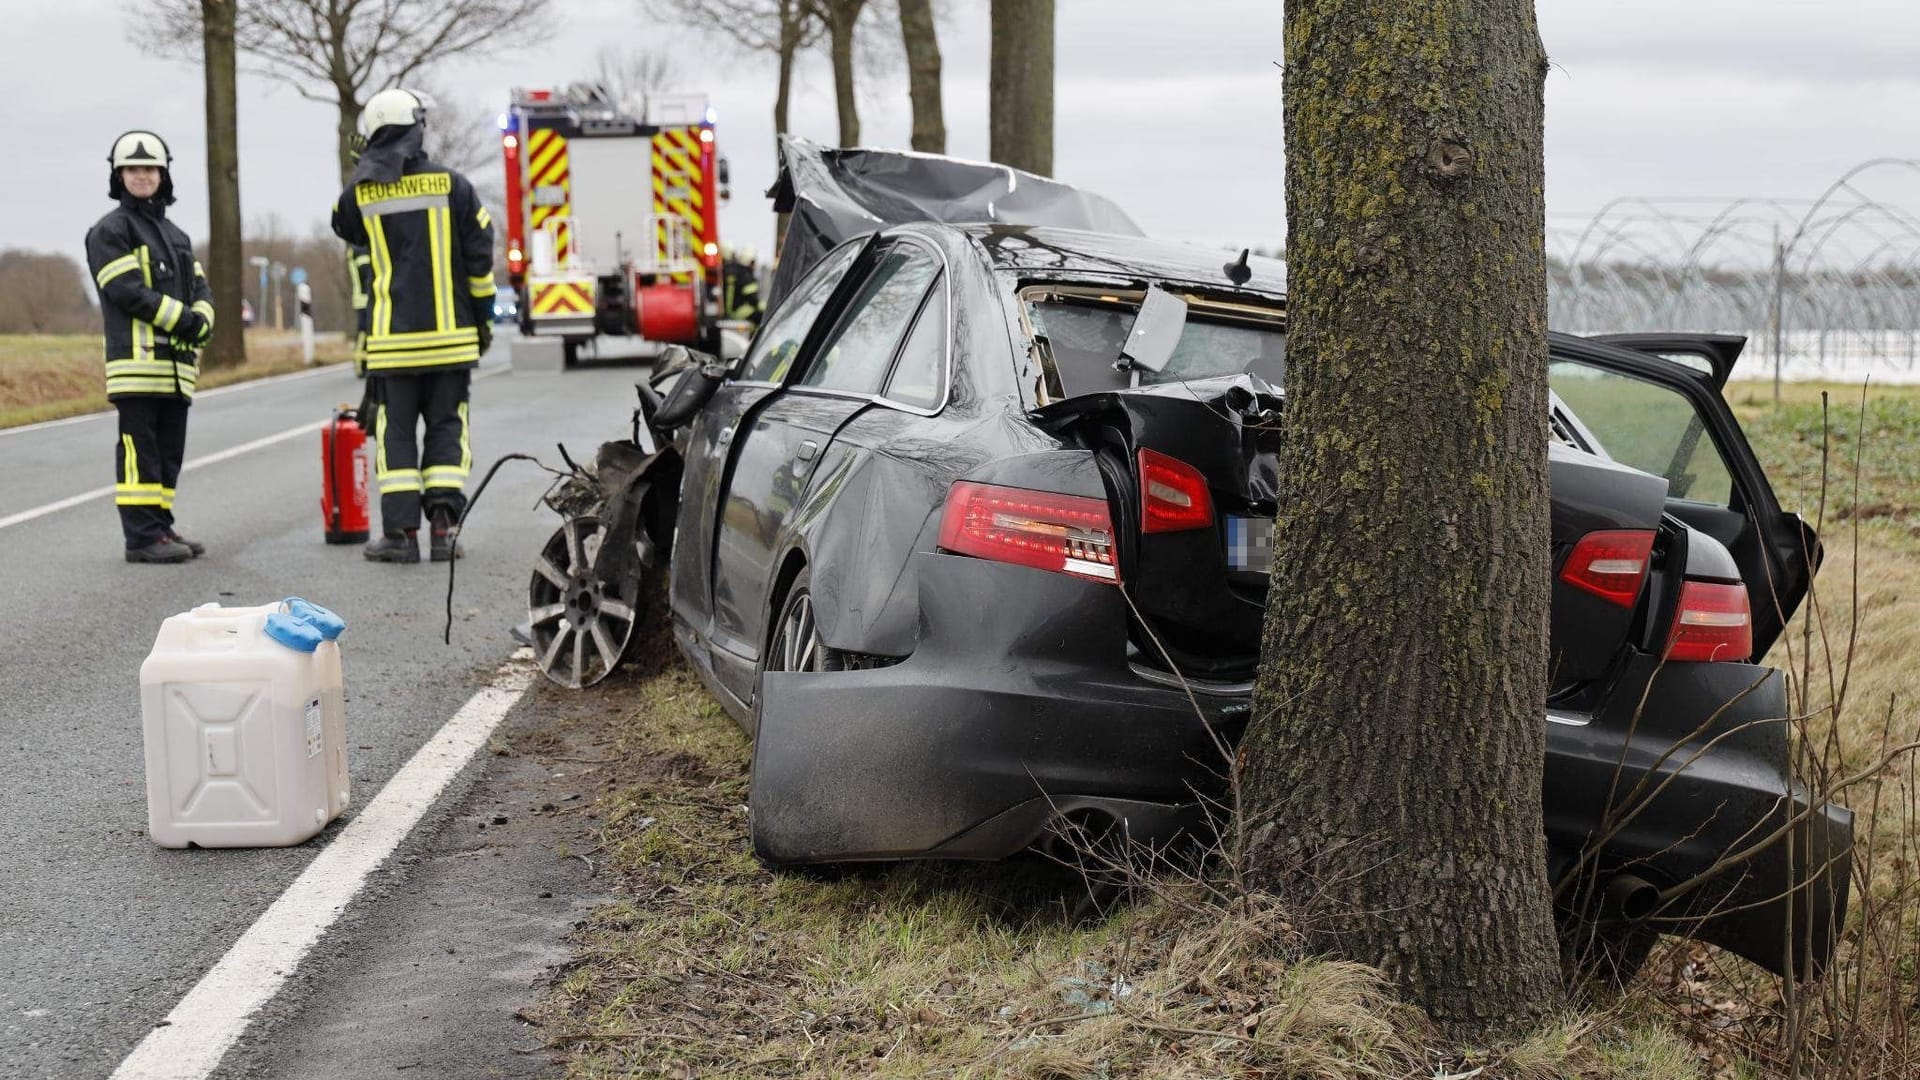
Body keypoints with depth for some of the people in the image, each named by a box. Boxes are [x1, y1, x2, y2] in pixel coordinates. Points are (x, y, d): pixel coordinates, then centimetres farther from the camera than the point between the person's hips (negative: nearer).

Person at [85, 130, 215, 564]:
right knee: (140, 448, -8)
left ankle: (161, 527, 16)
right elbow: (127, 290, -13)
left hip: (176, 362, 8)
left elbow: (201, 288, 14)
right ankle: (142, 537, -9)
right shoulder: (110, 230, -2)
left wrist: (200, 321, -7)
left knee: (169, 451, 10)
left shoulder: (176, 235, 22)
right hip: (137, 360, -8)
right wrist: (181, 318, -15)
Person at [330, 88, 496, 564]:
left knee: (396, 431, 5)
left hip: (392, 337, 0)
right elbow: (480, 257, -1)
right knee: (447, 427, 7)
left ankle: (400, 531, 1)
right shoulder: (451, 185, -4)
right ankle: (443, 524, -1)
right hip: (450, 333, 0)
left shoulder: (361, 192, -2)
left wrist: (368, 171, 15)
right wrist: (483, 318, 9)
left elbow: (344, 228, 22)